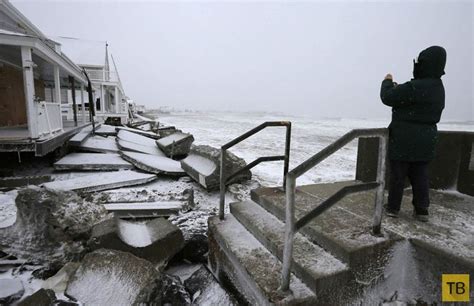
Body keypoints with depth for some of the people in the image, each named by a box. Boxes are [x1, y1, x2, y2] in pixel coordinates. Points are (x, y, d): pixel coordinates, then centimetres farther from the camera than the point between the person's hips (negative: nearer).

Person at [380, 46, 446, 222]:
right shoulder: (438, 88, 11)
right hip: (426, 139, 8)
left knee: (397, 175, 3)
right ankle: (422, 210, 18)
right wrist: (398, 88, 12)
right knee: (420, 175, 13)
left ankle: (393, 208, 14)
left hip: (405, 139, -8)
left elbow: (388, 97, -14)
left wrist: (388, 82, 4)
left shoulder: (416, 87, -20)